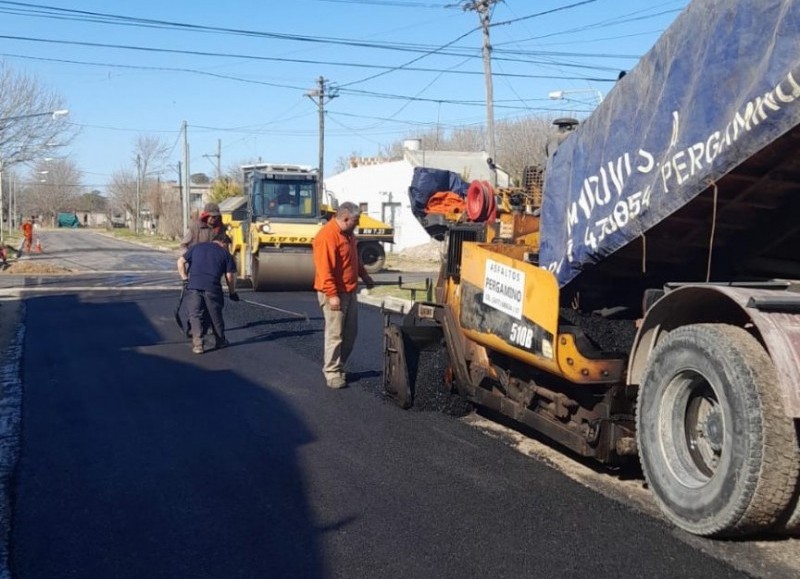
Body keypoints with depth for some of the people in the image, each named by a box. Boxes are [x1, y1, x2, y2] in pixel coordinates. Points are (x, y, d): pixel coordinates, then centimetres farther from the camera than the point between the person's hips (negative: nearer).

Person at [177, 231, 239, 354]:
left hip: (193, 285, 1)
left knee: (195, 315, 6)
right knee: (216, 315, 15)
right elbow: (230, 276, 9)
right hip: (212, 287, -1)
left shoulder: (197, 246, 22)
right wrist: (232, 292, 21)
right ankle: (220, 341, 28)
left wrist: (185, 280, 15)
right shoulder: (225, 253, 15)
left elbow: (181, 261, 14)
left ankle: (197, 343, -4)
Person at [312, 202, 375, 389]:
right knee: (335, 334, -4)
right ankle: (332, 372, 5)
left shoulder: (347, 233, 10)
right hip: (335, 293, -10)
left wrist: (364, 276, 19)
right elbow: (324, 269, -25)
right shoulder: (327, 236, -21)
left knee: (350, 332, 13)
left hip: (349, 291, 10)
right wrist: (332, 294, -26)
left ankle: (338, 366, 25)